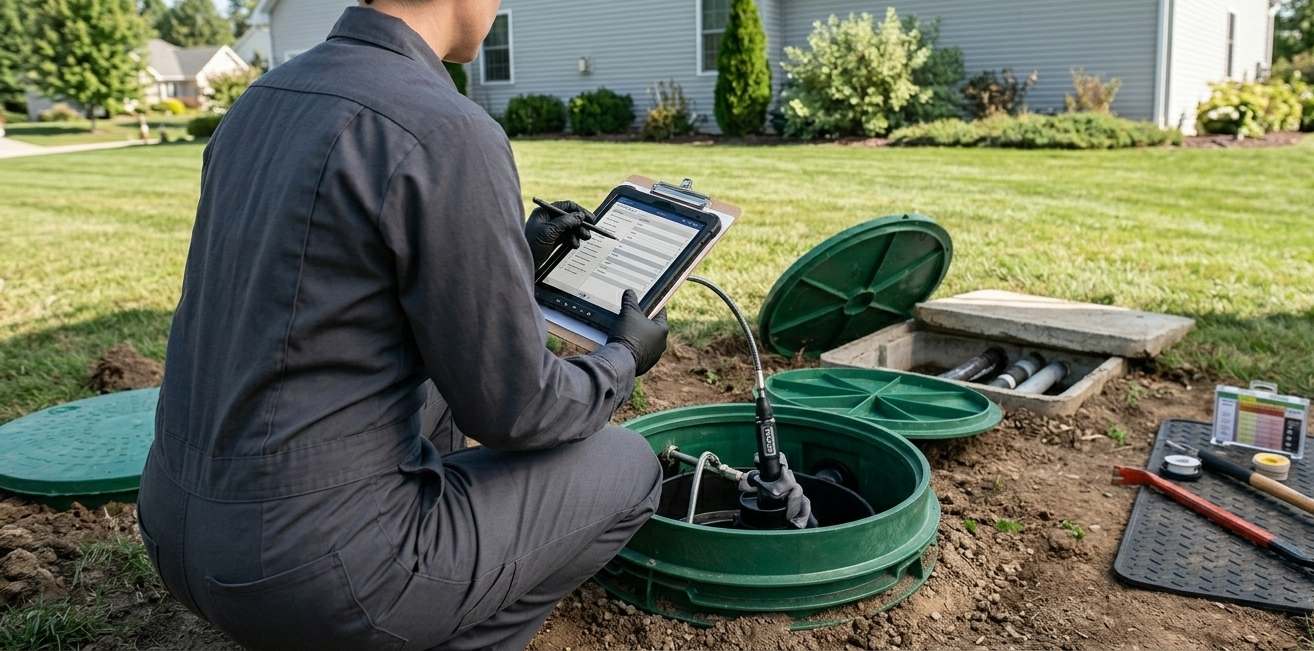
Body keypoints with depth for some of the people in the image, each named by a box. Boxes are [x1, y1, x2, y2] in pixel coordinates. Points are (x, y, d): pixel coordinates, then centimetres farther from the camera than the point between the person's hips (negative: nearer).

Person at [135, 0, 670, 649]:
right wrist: (624, 359, 7)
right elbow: (511, 410, -14)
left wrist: (515, 253, 24)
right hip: (321, 568, -8)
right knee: (627, 470, 9)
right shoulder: (450, 135, -21)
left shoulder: (262, 101, 7)